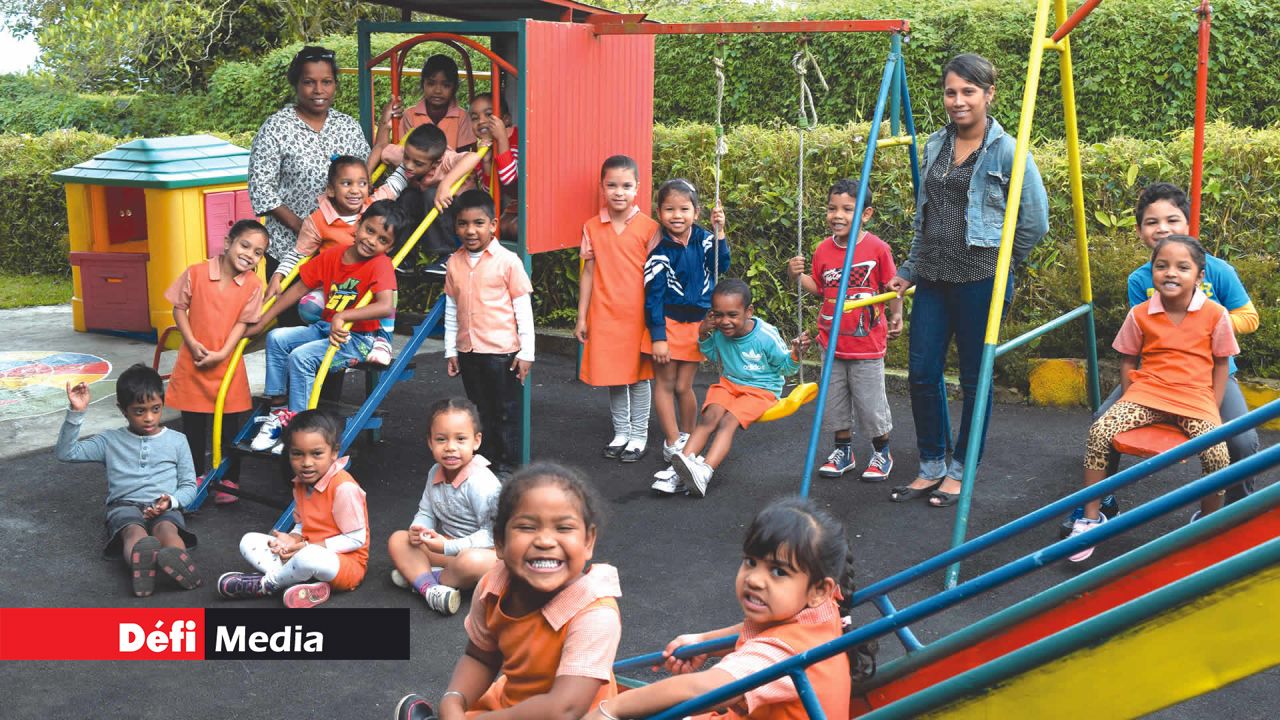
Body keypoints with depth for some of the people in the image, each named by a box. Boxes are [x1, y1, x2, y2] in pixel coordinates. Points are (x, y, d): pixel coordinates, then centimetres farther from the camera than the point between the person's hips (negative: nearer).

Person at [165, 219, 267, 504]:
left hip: (226, 364, 0)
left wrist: (223, 353, -17)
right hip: (193, 362, 0)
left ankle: (229, 481, 20)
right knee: (193, 425, 12)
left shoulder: (253, 285, -7)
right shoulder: (196, 273, -10)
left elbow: (243, 323, -6)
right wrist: (192, 343, -12)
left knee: (230, 425, 7)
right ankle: (196, 478, 26)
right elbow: (179, 308, -2)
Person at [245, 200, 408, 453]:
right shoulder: (332, 255, 2)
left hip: (361, 339, -7)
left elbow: (386, 307, -33)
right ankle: (279, 410, -1)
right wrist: (261, 322, 8)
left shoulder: (380, 264, -17)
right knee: (277, 338, -7)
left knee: (301, 357, -24)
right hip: (326, 328, 7)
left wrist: (342, 316, -39)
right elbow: (299, 288, 8)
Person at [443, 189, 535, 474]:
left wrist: (526, 352, -7)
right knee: (480, 410, 15)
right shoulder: (455, 263, 4)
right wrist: (450, 350, 11)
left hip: (502, 351, -5)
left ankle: (509, 463, 16)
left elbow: (523, 308, -7)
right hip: (468, 351, 5)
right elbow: (451, 309, 11)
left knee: (507, 410, 5)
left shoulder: (508, 261, -10)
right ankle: (485, 459, 26)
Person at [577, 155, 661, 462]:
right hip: (604, 315, 2)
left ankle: (639, 436, 19)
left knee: (639, 374, 7)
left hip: (638, 314, -2)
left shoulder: (648, 227, -5)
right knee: (613, 375, 11)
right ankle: (620, 433, 26)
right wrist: (582, 317, 5)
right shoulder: (592, 227, 2)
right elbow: (588, 272, 6)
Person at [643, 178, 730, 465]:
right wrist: (657, 337, -13)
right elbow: (653, 296, -11)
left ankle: (688, 439, 27)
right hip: (668, 323, -2)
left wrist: (719, 233, -17)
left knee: (683, 387, 8)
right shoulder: (660, 251, -13)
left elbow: (721, 266, -10)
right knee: (666, 384, 4)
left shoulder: (702, 238, -2)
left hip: (697, 323, 2)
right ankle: (672, 444, 13)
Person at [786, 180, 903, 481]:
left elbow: (892, 288, -5)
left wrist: (896, 317, -15)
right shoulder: (823, 250, 0)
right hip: (832, 344, 5)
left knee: (871, 401, 4)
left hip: (867, 345, -4)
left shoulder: (877, 248, -12)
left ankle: (882, 453, 25)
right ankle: (843, 451, 31)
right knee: (834, 400, 14)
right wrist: (798, 276, -6)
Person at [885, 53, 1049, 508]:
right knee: (922, 372, 6)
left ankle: (961, 470, 20)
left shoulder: (1007, 152, -8)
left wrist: (1000, 264, 2)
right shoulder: (935, 146, 10)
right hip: (933, 278, 6)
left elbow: (1036, 221, -4)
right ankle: (931, 466, 21)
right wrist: (908, 271, 17)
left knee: (974, 378, 5)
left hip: (980, 280, -6)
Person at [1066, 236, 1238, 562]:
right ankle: (1091, 518, -9)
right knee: (1099, 433, -23)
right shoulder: (1140, 314, -1)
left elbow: (1221, 363, 4)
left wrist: (1212, 410, -2)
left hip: (1196, 398, -1)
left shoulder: (1215, 314, -5)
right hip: (1147, 393, 1)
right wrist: (1129, 400, 1)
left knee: (1217, 455, -25)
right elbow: (1128, 360, 11)